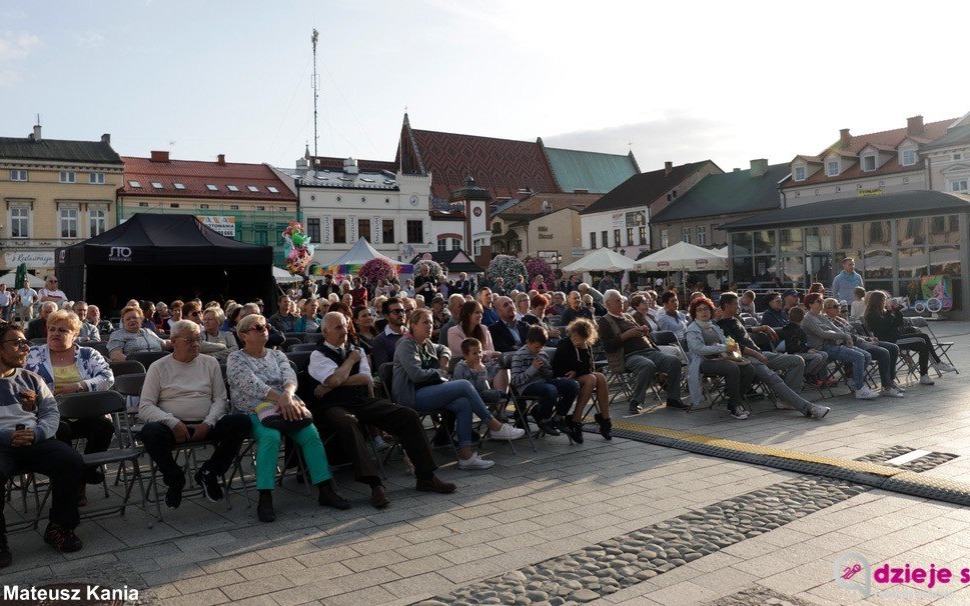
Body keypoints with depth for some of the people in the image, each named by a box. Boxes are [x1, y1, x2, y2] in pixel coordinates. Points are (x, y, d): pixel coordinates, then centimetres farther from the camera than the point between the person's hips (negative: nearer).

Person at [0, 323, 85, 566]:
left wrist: (36, 432, -11)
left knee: (72, 460, -24)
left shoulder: (32, 379, 22)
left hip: (35, 440, 3)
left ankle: (59, 527, -7)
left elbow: (51, 411, 12)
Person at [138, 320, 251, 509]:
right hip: (172, 427, -2)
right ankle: (175, 478, -7)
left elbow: (220, 399, 9)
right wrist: (173, 423, -18)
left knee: (242, 421, -24)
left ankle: (208, 473, -5)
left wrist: (208, 424, -10)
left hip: (206, 426, 2)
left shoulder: (210, 363, 14)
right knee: (150, 432, -36)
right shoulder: (159, 367, 7)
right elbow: (145, 407, -2)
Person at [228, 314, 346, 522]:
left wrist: (288, 395, -24)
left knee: (311, 433, -22)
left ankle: (325, 491, -18)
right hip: (255, 411, -4)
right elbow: (252, 385, -13)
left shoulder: (277, 354, 18)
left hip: (285, 406, 4)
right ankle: (264, 499, -31)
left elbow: (289, 376, -1)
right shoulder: (236, 359, 4)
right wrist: (280, 398, -24)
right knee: (270, 436, -35)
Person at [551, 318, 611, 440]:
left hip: (579, 377, 6)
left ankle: (605, 419, -20)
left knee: (601, 377, -21)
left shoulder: (587, 346, 6)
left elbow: (591, 368, -1)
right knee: (591, 379, -29)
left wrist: (576, 372, -16)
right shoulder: (564, 345, -11)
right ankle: (575, 421, -30)